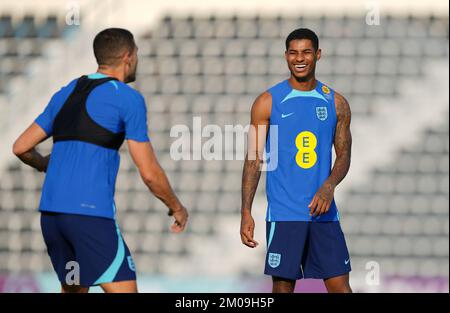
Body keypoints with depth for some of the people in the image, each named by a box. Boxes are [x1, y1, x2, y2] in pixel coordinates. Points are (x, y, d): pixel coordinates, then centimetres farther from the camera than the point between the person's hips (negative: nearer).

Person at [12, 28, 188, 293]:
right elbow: (149, 172, -5)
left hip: (50, 211, 8)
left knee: (74, 290, 22)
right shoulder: (128, 98, -3)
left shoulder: (65, 94, 17)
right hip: (91, 212, -8)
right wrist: (177, 208, 12)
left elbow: (21, 147, 21)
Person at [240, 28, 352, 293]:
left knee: (340, 286, 0)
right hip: (283, 213, -2)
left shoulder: (336, 103, 8)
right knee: (283, 286, 0)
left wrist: (329, 187, -11)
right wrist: (246, 212, -7)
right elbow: (254, 160, 0)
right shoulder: (268, 102, 1)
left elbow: (344, 156, 10)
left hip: (323, 211, 2)